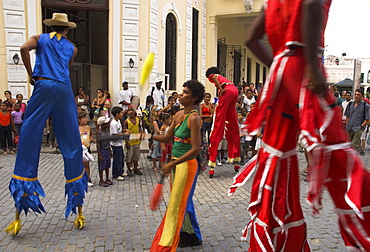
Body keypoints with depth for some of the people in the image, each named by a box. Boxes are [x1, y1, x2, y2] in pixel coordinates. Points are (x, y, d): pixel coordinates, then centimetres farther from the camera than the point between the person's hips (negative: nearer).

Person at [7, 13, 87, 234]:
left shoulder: (40, 38, 16)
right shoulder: (72, 48, 21)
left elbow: (24, 48, -3)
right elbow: (66, 69, 15)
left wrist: (30, 75, 5)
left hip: (43, 86, -1)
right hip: (64, 89, 1)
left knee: (29, 139, 0)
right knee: (71, 143, 4)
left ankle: (19, 214, -1)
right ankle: (78, 212, 9)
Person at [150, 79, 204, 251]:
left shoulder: (194, 118, -18)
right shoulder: (179, 114, 7)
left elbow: (195, 149, -23)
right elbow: (167, 138, 11)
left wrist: (171, 164, -24)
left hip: (187, 164, -9)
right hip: (176, 163, 9)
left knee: (177, 203, 2)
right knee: (184, 201, 20)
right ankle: (192, 236, 38)